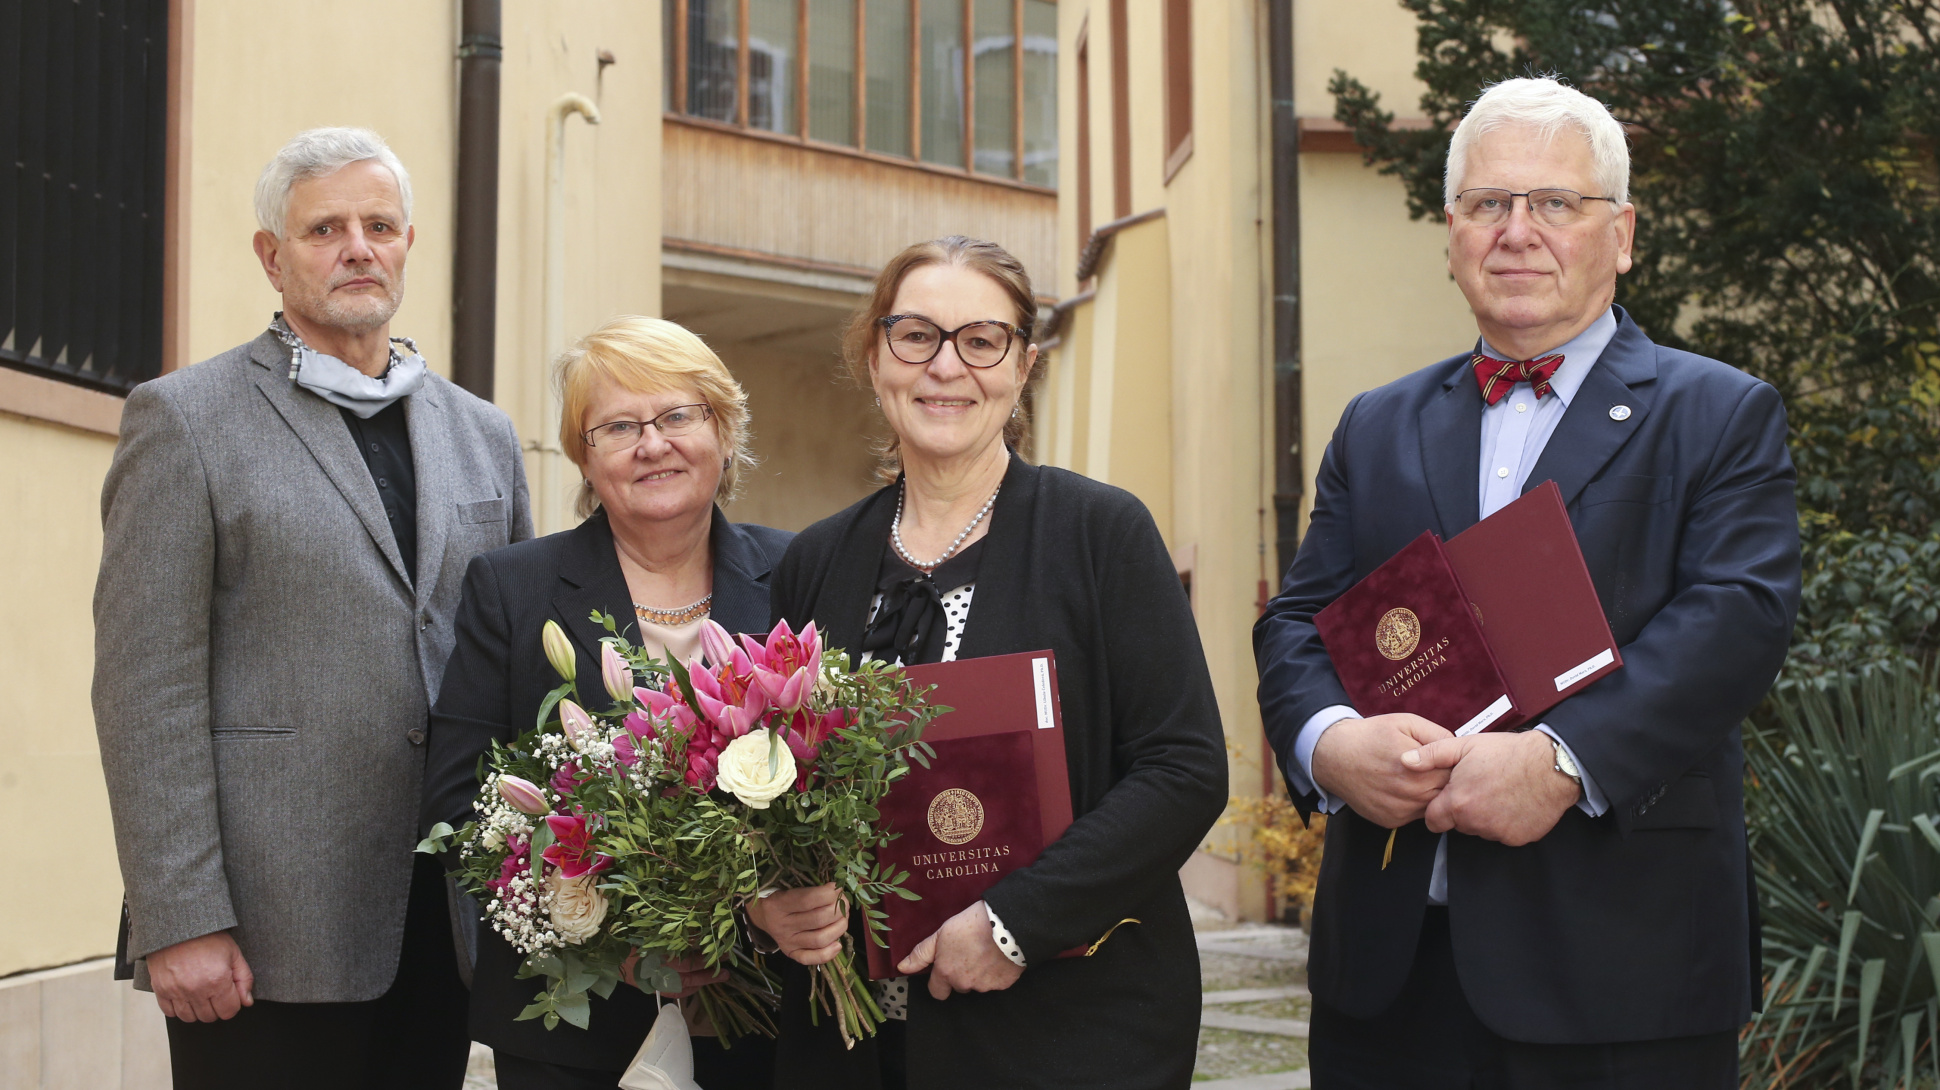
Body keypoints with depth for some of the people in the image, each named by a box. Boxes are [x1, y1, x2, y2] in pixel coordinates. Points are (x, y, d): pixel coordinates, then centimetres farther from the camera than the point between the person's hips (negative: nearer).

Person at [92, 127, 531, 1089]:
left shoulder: (482, 434, 14)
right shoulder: (183, 421, -1)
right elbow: (147, 689, -7)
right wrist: (179, 922, -14)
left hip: (445, 924, 5)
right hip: (272, 934, -4)